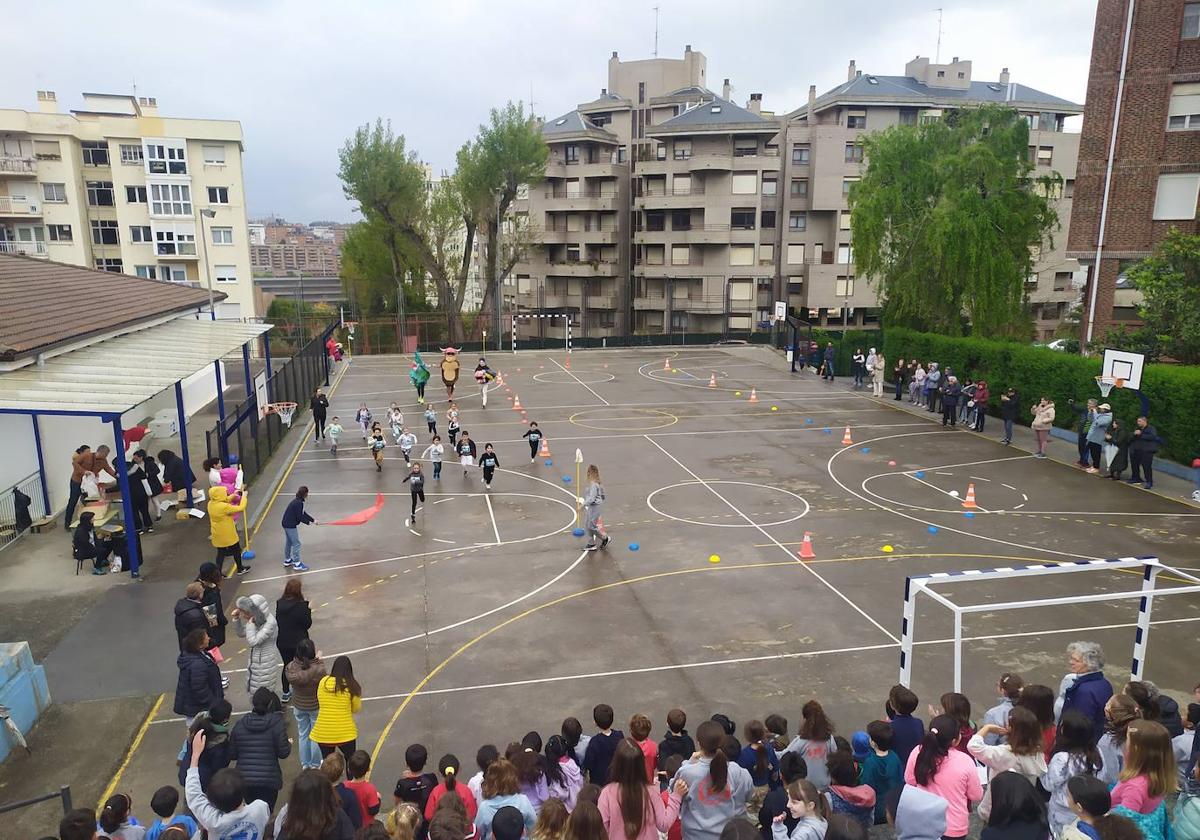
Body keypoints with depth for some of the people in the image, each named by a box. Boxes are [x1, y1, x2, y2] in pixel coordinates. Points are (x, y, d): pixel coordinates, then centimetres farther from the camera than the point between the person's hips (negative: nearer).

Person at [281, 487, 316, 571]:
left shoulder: (297, 501, 9)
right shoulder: (298, 503, -22)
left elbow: (303, 514, 14)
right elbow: (300, 517, -22)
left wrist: (312, 520, 12)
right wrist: (308, 522, -10)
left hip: (287, 524, 10)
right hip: (291, 525, -10)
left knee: (289, 542, 22)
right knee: (296, 544, -4)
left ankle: (287, 560, 36)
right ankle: (297, 564, 0)